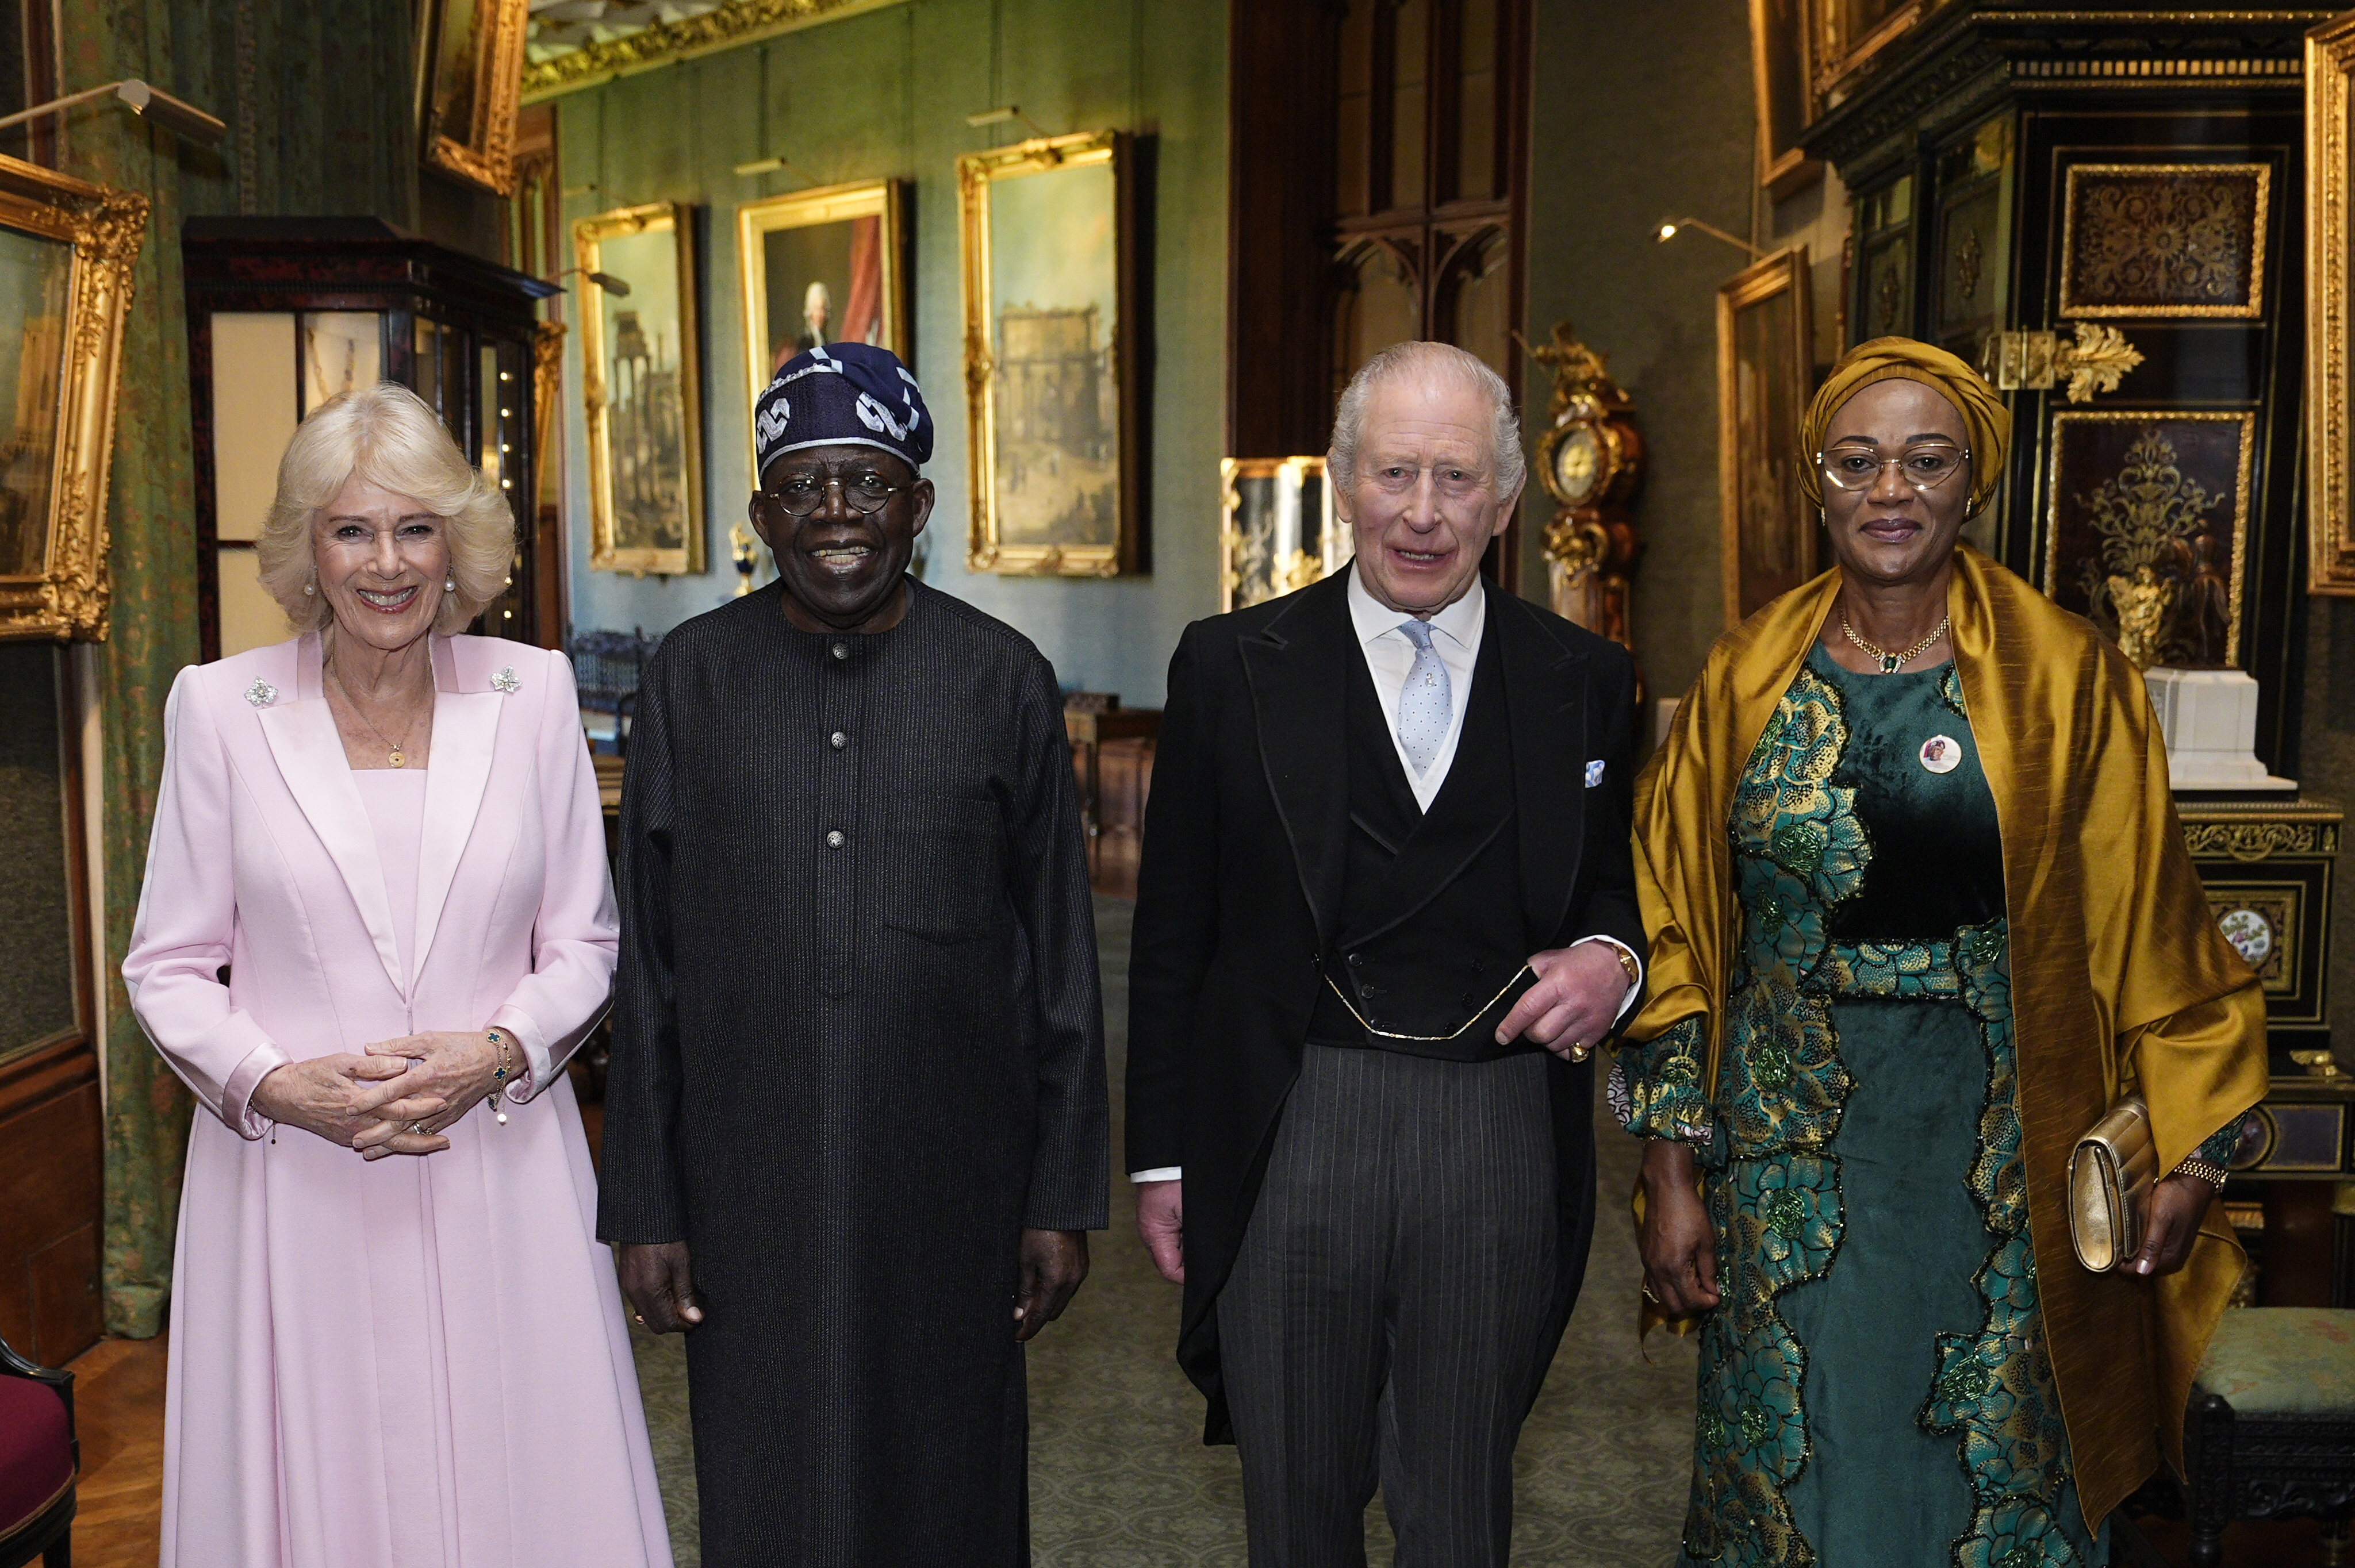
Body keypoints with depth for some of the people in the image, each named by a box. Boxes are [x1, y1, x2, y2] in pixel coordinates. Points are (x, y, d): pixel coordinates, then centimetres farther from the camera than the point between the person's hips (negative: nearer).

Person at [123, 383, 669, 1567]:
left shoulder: (533, 692, 1)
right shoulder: (220, 706, -1)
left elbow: (583, 942, 6)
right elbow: (167, 967, 3)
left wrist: (499, 1050, -12)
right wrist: (280, 1086, -13)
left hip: (501, 1174, 1)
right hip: (292, 1184, 0)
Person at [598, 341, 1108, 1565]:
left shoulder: (1004, 680, -1)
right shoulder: (690, 677, 1)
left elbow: (1061, 960, 2)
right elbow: (645, 962, 3)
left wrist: (1064, 1199, 1)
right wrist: (642, 1205, 2)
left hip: (950, 1178, 0)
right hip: (748, 1182, 1)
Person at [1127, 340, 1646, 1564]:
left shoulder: (1584, 682, 3)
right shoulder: (1232, 666, -1)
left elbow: (1615, 891, 14)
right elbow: (1172, 936, 2)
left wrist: (1613, 959, -10)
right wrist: (1162, 1154, 2)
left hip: (1501, 1139, 1)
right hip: (1290, 1133, -1)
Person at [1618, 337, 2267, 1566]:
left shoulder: (2065, 680, -3)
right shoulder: (1748, 678, 1)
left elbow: (2149, 933, 1)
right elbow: (1675, 933, 3)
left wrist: (2190, 1158, -3)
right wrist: (1673, 1172, 0)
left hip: (2001, 1159, -1)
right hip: (1789, 1153, 1)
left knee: (1991, 1467, 11)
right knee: (1798, 1461, 12)